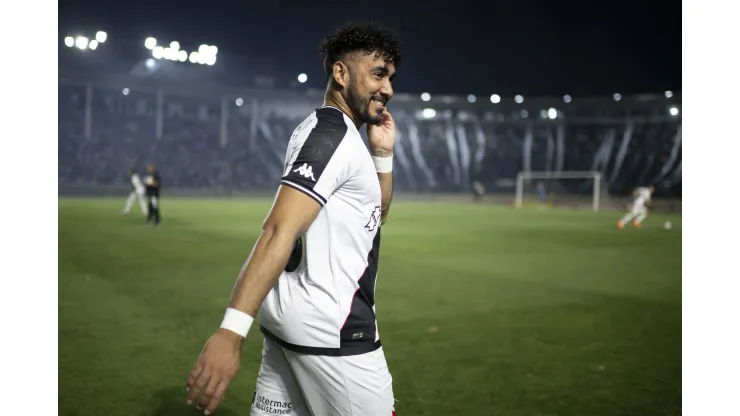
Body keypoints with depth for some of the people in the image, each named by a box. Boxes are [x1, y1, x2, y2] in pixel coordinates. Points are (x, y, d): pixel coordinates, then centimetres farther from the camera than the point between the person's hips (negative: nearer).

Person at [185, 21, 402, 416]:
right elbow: (279, 232, -26)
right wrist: (232, 330, -33)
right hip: (329, 330, -9)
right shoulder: (334, 136, -15)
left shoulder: (323, 131, 15)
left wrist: (383, 154, 10)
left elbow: (376, 216, 24)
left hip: (292, 320, 9)